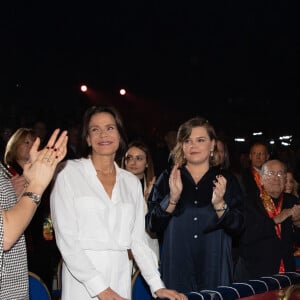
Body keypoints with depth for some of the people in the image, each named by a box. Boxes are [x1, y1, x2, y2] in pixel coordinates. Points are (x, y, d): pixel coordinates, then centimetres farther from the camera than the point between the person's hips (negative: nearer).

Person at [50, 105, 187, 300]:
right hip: (83, 280, -3)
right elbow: (66, 237, -11)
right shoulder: (69, 172, -5)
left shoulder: (132, 182, 8)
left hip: (121, 277, 4)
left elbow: (138, 239, 10)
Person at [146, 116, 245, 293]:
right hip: (176, 268, 0)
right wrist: (172, 198, -19)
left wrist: (219, 204, -20)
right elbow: (152, 225, -3)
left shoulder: (227, 180, 4)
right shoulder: (168, 178, 4)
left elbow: (237, 227, -2)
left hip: (214, 268, 1)